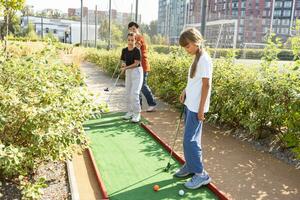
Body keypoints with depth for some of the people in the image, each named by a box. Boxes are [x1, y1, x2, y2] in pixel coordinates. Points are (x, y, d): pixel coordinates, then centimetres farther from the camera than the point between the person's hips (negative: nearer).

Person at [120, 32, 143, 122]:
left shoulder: (137, 50, -13)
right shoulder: (124, 50, 4)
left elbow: (136, 63, -16)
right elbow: (123, 61, 12)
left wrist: (125, 68, -20)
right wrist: (123, 64, -11)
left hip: (137, 72, -7)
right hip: (128, 72, 7)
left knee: (134, 93, -12)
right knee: (128, 93, 11)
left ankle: (137, 114, -2)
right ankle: (130, 112, 23)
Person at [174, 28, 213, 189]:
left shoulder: (204, 59, -16)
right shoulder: (196, 58, 11)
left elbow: (206, 85, -18)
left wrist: (201, 109, -18)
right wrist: (185, 91, 6)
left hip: (196, 107, -9)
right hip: (189, 104, 9)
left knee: (190, 140, -5)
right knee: (189, 138, 15)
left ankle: (201, 174, 6)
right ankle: (190, 166, 29)